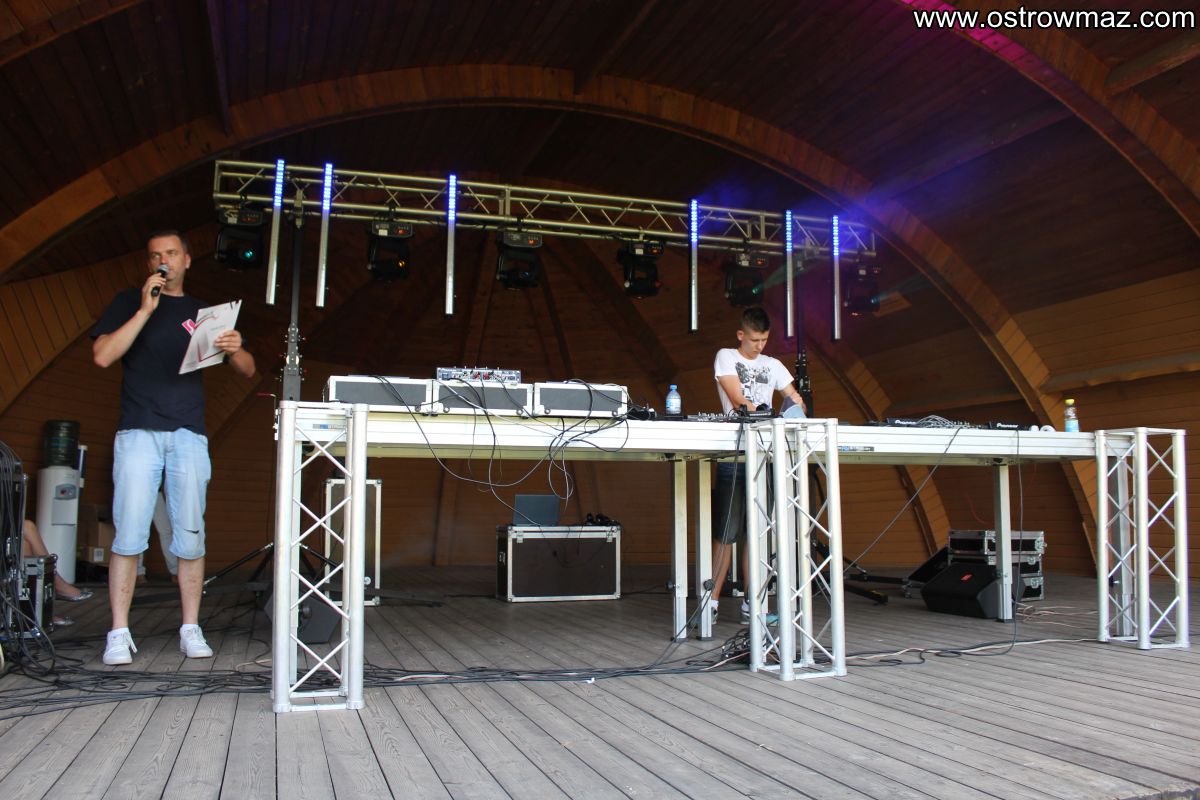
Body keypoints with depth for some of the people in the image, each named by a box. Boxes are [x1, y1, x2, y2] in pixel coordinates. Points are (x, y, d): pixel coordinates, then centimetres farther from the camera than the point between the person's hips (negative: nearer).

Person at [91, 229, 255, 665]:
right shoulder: (130, 302, 13)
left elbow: (248, 371, 13)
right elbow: (102, 355, -3)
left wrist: (234, 350, -10)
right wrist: (146, 310, -7)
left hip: (189, 435, 2)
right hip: (138, 431, -1)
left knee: (190, 537, 0)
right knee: (129, 536, -6)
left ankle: (191, 629, 7)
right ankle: (119, 634, 0)